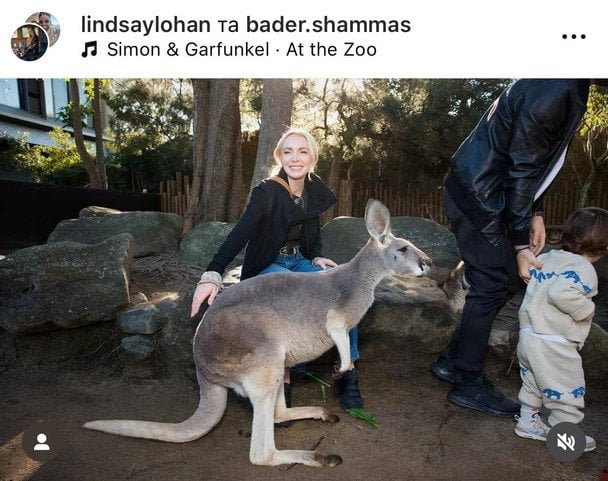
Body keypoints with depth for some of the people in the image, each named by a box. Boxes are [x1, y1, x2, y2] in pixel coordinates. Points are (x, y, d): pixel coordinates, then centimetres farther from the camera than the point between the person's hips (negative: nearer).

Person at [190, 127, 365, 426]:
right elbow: (239, 234, -31)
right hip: (267, 266, -5)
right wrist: (212, 275, -45)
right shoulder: (267, 192, -18)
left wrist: (317, 258, -7)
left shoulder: (315, 191, 1)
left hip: (299, 262, 5)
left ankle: (348, 372, -12)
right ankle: (283, 380, -23)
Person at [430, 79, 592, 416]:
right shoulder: (553, 91, -21)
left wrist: (536, 214, 7)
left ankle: (451, 359, 22)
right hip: (476, 196, -10)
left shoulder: (572, 89, 10)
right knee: (490, 286, -5)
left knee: (510, 279, 12)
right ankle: (468, 383, 10)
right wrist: (520, 245, -15)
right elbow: (521, 172, -20)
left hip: (488, 197, 10)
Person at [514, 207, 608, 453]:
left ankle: (528, 420, 39)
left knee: (533, 383, 26)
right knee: (568, 392, 12)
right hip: (553, 346, -8)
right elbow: (560, 292, -36)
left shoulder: (546, 257, 5)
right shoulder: (582, 268, -20)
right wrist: (585, 309, -21)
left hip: (528, 334, 8)